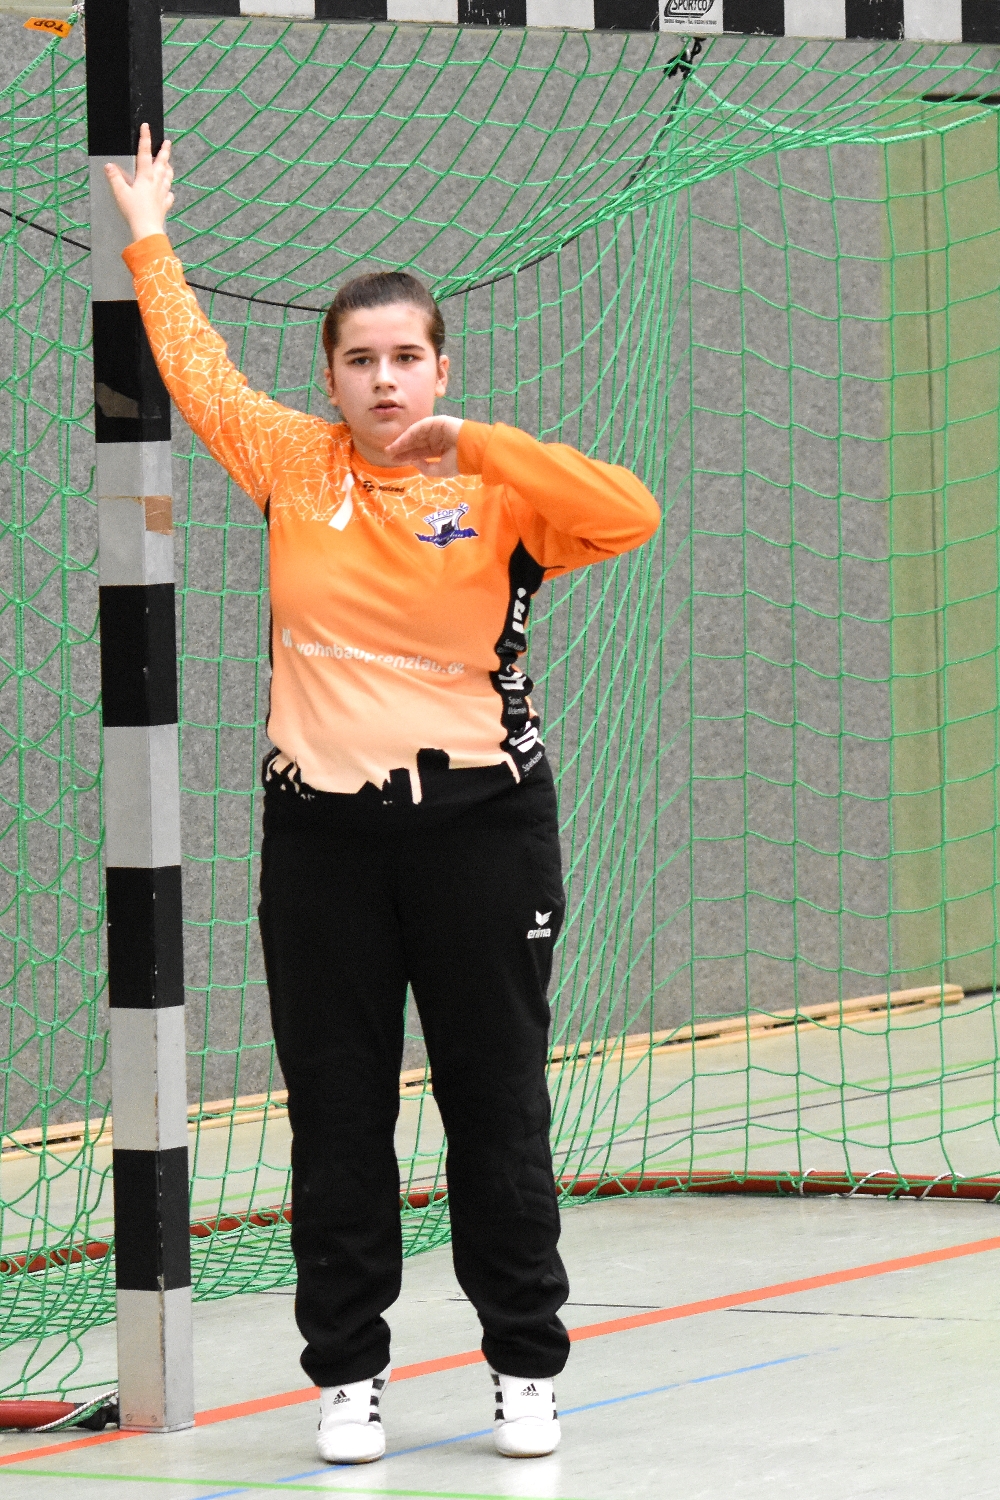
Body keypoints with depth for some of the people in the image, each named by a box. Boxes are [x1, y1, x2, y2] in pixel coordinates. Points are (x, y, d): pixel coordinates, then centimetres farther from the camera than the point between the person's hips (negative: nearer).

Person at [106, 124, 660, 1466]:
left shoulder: (498, 494, -4)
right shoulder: (295, 466, 4)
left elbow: (630, 515, -21)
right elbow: (196, 368, 18)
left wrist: (477, 444, -20)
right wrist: (149, 241, 26)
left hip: (478, 822, -2)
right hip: (324, 829, 2)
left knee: (498, 1104, 6)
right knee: (336, 1113, 5)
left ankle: (527, 1367, 16)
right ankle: (347, 1371, 13)